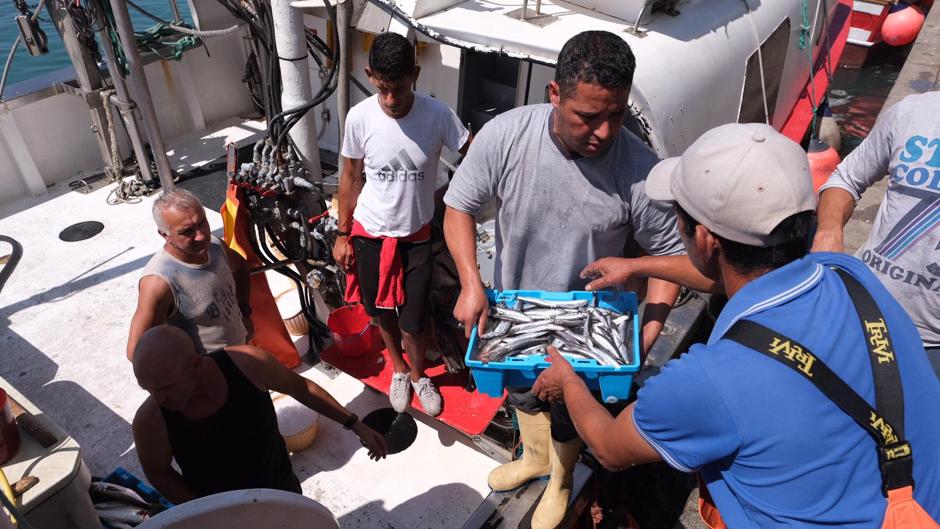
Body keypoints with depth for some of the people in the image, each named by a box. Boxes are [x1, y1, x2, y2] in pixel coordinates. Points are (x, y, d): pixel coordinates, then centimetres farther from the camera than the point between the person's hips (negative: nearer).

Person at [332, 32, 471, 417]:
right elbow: (351, 178, -2)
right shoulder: (359, 118, -14)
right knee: (381, 311, 18)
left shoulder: (438, 114, -17)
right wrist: (342, 235, 2)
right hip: (369, 234, 1)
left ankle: (419, 375, 39)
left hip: (416, 236, -1)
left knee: (413, 321, 5)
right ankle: (398, 369, 48)